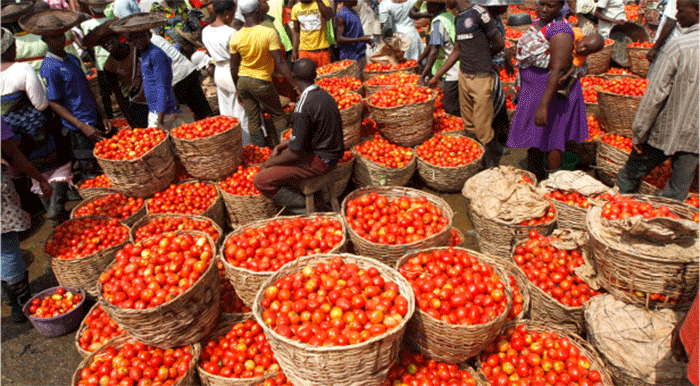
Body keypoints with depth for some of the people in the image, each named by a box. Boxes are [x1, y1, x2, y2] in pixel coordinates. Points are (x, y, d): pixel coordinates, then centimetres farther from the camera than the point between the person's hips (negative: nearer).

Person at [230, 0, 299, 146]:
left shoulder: (235, 38, -4)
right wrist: (296, 86, -18)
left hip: (242, 81, 4)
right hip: (262, 83, -4)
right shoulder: (269, 33, -18)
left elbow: (234, 68, 3)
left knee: (252, 120, 13)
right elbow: (280, 63, -21)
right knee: (278, 115, 14)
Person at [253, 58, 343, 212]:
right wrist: (281, 145, 14)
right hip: (331, 152, 10)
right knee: (276, 158, 23)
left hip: (319, 161, -10)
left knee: (261, 181, -11)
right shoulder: (323, 94, 5)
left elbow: (295, 153, -20)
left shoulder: (303, 107, -23)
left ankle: (305, 208, -5)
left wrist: (270, 163, -4)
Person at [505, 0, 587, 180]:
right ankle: (534, 178, 31)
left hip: (553, 91, -9)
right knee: (532, 136, 16)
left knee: (549, 136, 0)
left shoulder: (559, 29, -21)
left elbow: (558, 70, -28)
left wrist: (543, 105, -33)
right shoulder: (537, 23, 7)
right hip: (532, 90, 9)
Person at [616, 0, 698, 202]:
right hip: (694, 137, 5)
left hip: (665, 132, -5)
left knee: (629, 177, 14)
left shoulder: (677, 46, -19)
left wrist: (639, 132, -10)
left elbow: (655, 94, -18)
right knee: (678, 191, 13)